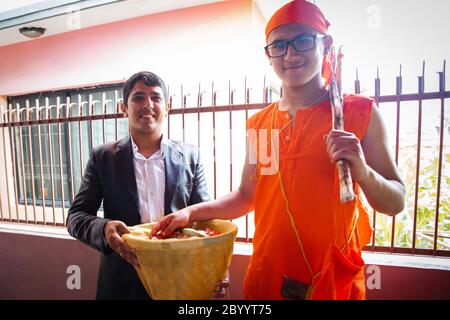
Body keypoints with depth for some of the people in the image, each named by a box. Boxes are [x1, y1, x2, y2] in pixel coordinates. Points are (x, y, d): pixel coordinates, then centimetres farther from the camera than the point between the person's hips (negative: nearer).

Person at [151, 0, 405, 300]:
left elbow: (396, 204, -5)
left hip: (334, 281, -2)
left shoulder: (359, 112, -8)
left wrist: (362, 171, -25)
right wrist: (192, 212, -2)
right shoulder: (258, 124, 0)